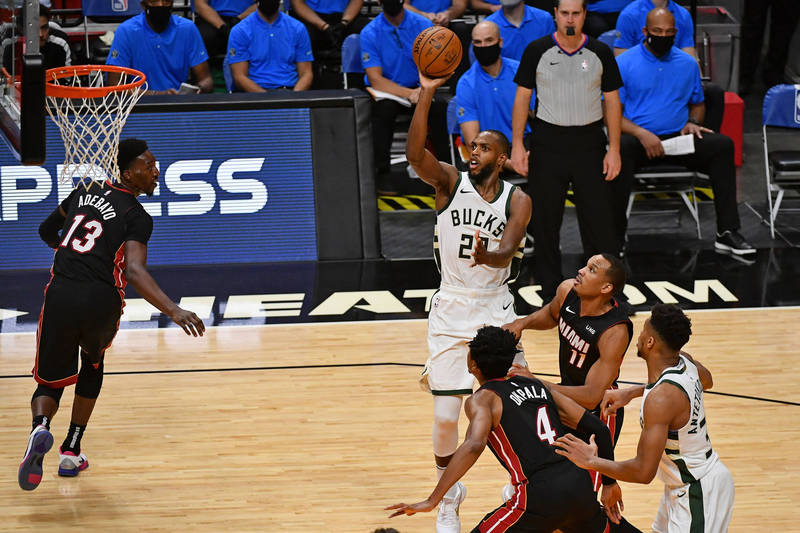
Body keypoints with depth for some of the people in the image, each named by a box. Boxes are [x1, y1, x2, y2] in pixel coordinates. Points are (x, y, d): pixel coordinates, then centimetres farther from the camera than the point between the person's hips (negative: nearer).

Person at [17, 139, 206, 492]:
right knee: (92, 364, 30)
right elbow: (134, 272, -18)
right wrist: (174, 311, -25)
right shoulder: (137, 217, -1)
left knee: (50, 381, 15)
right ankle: (71, 452, 28)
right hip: (102, 302, -2)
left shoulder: (86, 192, 16)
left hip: (60, 295, 2)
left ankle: (40, 426, -22)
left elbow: (46, 231, 32)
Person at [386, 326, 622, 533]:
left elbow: (474, 446, -19)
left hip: (541, 497, -6)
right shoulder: (538, 386, 20)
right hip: (580, 487, 6)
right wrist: (609, 482, 26)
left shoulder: (483, 398, 2)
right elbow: (598, 429, 16)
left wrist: (431, 501, -21)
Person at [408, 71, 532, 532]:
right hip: (451, 310, 0)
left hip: (496, 309, 0)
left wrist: (486, 256, -42)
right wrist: (426, 95, -32)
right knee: (445, 417, -3)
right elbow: (415, 155, -23)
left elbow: (506, 253, -18)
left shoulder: (517, 200, -3)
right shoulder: (450, 183, -3)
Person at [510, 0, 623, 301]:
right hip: (548, 141, 0)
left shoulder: (600, 53, 2)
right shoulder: (537, 51, 0)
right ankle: (550, 288, 15)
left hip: (589, 142, 0)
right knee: (544, 220, 4)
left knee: (599, 219, -2)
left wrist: (614, 149, 0)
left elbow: (612, 101, 6)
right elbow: (522, 97, 4)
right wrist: (517, 145, -3)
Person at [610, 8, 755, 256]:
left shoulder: (687, 63, 13)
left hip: (678, 139, 4)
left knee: (722, 144, -22)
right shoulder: (624, 63, 0)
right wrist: (641, 134, -20)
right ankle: (615, 236, -34)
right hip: (638, 138, -3)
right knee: (620, 149, -38)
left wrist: (692, 122, 1)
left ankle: (727, 231, -23)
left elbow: (698, 103, 25)